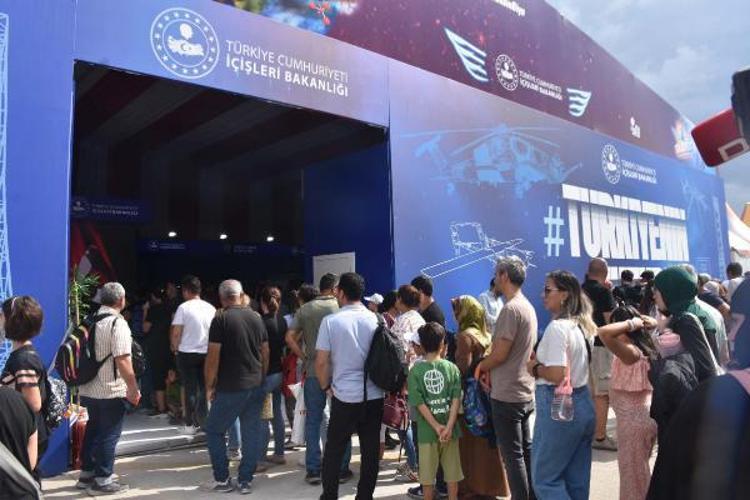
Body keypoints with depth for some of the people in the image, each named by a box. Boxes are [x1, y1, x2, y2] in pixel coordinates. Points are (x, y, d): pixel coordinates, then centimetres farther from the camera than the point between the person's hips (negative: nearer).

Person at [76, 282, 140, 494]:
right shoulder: (117, 323, -17)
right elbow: (122, 360, -23)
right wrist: (133, 388, -16)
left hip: (88, 389, 8)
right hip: (110, 391, -8)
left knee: (93, 431, 20)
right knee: (109, 435, 5)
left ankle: (86, 475, 32)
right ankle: (102, 480, 14)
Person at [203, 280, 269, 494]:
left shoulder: (220, 319, -10)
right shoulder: (256, 317, 5)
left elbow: (213, 356, -12)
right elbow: (265, 352, 9)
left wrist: (209, 386, -1)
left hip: (231, 388, -5)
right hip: (256, 386, 5)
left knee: (214, 430, 12)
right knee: (252, 432, 11)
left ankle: (222, 480, 15)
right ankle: (245, 480, 17)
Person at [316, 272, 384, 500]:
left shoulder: (331, 320, -8)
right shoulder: (376, 319, 1)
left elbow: (321, 362, -7)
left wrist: (325, 386, 9)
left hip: (345, 396, -2)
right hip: (374, 395, 3)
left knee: (334, 450, 13)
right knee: (370, 450, 11)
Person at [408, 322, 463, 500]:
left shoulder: (415, 370, -7)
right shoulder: (452, 368, -4)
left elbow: (419, 403, -12)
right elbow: (456, 399, -10)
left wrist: (437, 426, -10)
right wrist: (449, 426, -12)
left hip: (427, 431, -1)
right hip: (449, 429, 1)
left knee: (428, 475, 11)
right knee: (452, 473, 15)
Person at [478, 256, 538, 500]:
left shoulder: (511, 308, -20)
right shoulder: (528, 306, 10)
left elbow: (500, 354, -21)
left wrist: (480, 367, -3)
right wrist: (490, 369, 8)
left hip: (507, 395, -9)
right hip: (525, 391, 9)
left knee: (513, 455, 0)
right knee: (525, 449, 18)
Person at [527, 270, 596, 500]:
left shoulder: (556, 327, -18)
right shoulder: (580, 325, 9)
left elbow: (557, 375, -25)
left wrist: (535, 368, -8)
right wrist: (541, 361, 11)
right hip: (583, 404, 9)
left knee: (545, 478, 4)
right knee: (577, 480, 17)